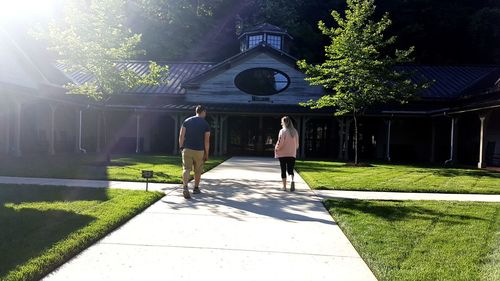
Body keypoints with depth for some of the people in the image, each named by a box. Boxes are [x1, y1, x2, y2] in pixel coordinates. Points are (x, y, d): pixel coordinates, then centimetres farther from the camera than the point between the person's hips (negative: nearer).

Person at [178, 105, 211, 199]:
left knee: (186, 169, -3)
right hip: (199, 151, -1)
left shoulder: (187, 121, 5)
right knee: (198, 170, 14)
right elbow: (207, 141, -5)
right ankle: (196, 188, 27)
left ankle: (185, 187, -24)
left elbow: (181, 136, 0)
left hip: (187, 149, 1)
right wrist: (206, 154, 2)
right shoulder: (206, 124, -2)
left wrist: (181, 147, 7)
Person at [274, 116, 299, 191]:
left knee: (283, 170, 7)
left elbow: (280, 143, -14)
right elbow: (297, 144, 8)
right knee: (290, 170, 8)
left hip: (282, 154, -3)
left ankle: (284, 186, 10)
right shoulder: (295, 132, 4)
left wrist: (276, 148, 3)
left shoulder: (283, 131, -10)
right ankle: (292, 180, -20)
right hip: (292, 154, 3)